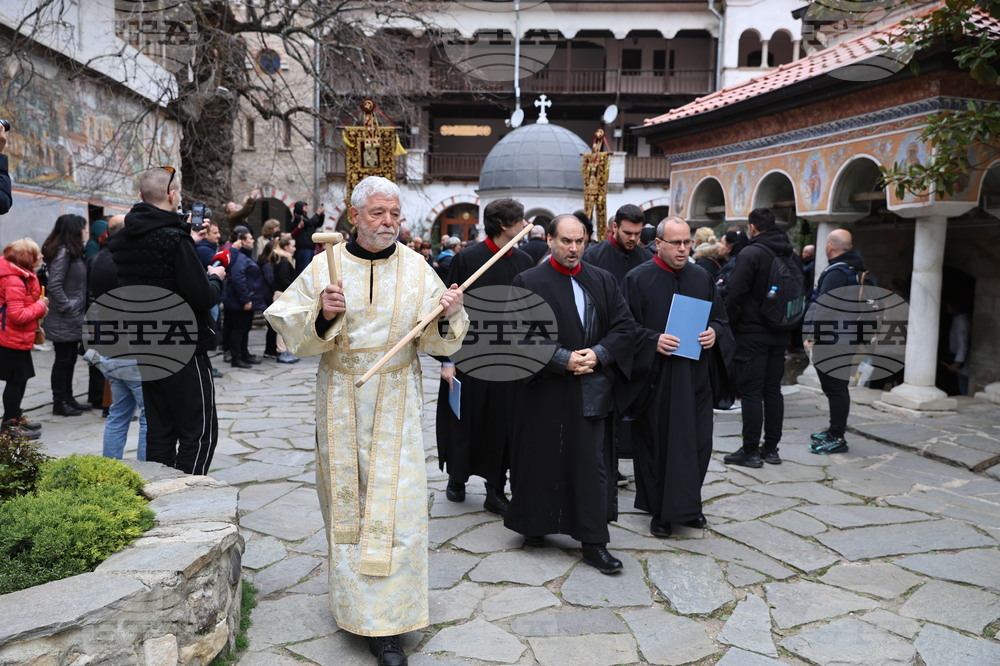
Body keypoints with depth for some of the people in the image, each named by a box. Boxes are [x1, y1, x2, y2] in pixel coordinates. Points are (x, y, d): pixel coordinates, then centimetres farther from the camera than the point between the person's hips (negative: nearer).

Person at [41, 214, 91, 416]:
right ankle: (59, 403, 9)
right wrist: (66, 307, -19)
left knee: (70, 360, 15)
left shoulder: (72, 251, 13)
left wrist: (79, 307, 10)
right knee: (63, 360, 0)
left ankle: (68, 399, 24)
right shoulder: (63, 252, -16)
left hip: (74, 318, 9)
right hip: (64, 320, -9)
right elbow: (54, 285, -23)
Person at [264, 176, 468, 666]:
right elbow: (292, 333, -3)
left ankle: (384, 625, 6)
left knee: (395, 503, -3)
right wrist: (323, 317, -22)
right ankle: (351, 599, 31)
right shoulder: (326, 266, -2)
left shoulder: (416, 268, -1)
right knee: (346, 502, 10)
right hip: (341, 400, 0)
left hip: (396, 403, 0)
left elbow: (439, 341, 0)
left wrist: (446, 317, -21)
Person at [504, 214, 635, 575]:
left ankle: (594, 543, 12)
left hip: (592, 392, 3)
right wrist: (564, 359, -17)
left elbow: (625, 325, 4)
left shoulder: (603, 280, 8)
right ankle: (534, 524, 30)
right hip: (545, 389, -2)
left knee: (593, 465, 4)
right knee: (542, 460, 9)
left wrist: (598, 354, -12)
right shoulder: (529, 282, -3)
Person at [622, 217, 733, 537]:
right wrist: (653, 340, -21)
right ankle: (659, 511, 17)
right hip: (655, 377, -4)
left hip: (694, 377, 4)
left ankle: (688, 505, 25)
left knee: (697, 441, 7)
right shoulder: (638, 279, -4)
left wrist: (714, 333, -7)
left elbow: (721, 318, 14)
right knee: (657, 443, 3)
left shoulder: (702, 278, 9)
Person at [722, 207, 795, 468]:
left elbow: (734, 293, -18)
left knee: (751, 392, -2)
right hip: (778, 333, 7)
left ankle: (750, 451, 2)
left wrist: (728, 324, -6)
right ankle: (771, 448, 18)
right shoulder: (788, 255, 10)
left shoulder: (751, 253, -14)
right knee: (772, 390, 12)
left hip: (751, 333, -7)